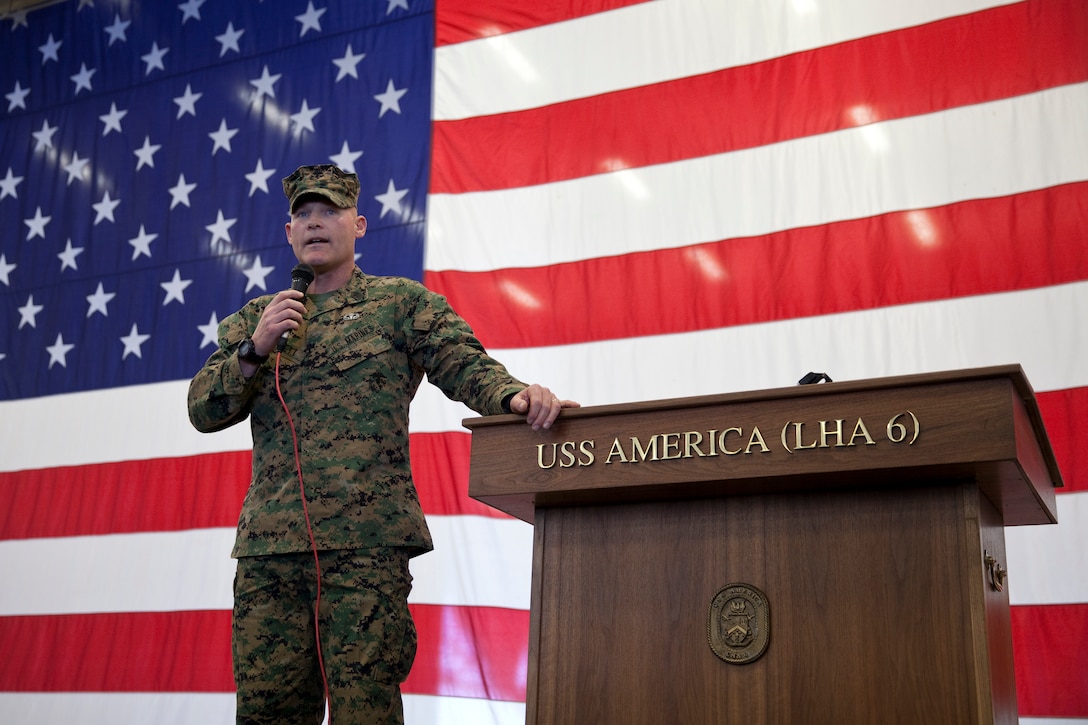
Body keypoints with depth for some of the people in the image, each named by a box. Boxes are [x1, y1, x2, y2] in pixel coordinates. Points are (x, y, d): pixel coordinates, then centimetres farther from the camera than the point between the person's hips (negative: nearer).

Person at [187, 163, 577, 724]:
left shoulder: (402, 302, 11)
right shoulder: (254, 318, 21)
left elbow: (466, 365, -4)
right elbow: (203, 412, 14)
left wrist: (517, 395, -26)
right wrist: (254, 350, -3)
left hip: (367, 541, -3)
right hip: (268, 545, 4)